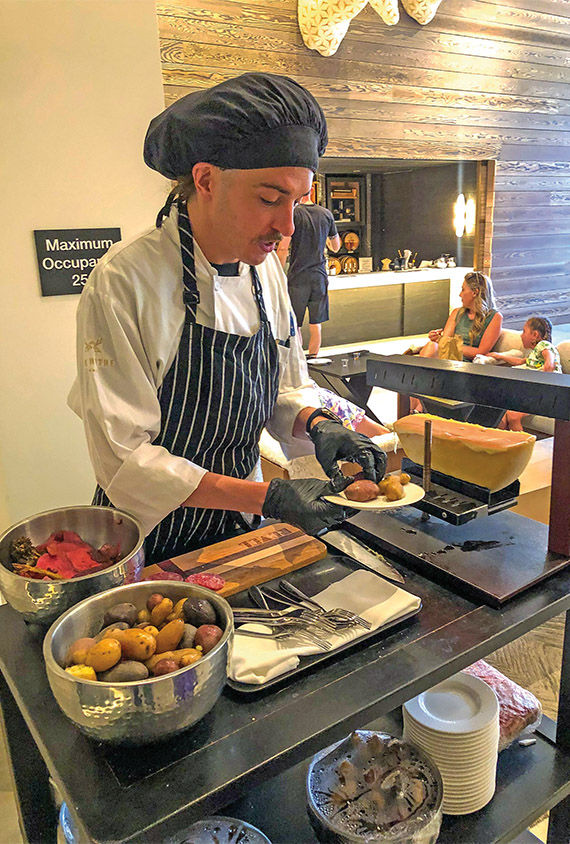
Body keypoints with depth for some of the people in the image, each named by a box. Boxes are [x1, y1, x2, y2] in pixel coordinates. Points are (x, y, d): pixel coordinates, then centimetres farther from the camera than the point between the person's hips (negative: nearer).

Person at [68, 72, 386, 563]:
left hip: (238, 523, 6)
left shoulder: (267, 270, -3)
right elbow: (124, 459, -25)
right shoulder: (124, 283, -24)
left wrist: (317, 424, -16)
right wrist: (267, 498, -30)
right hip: (151, 548, -5)